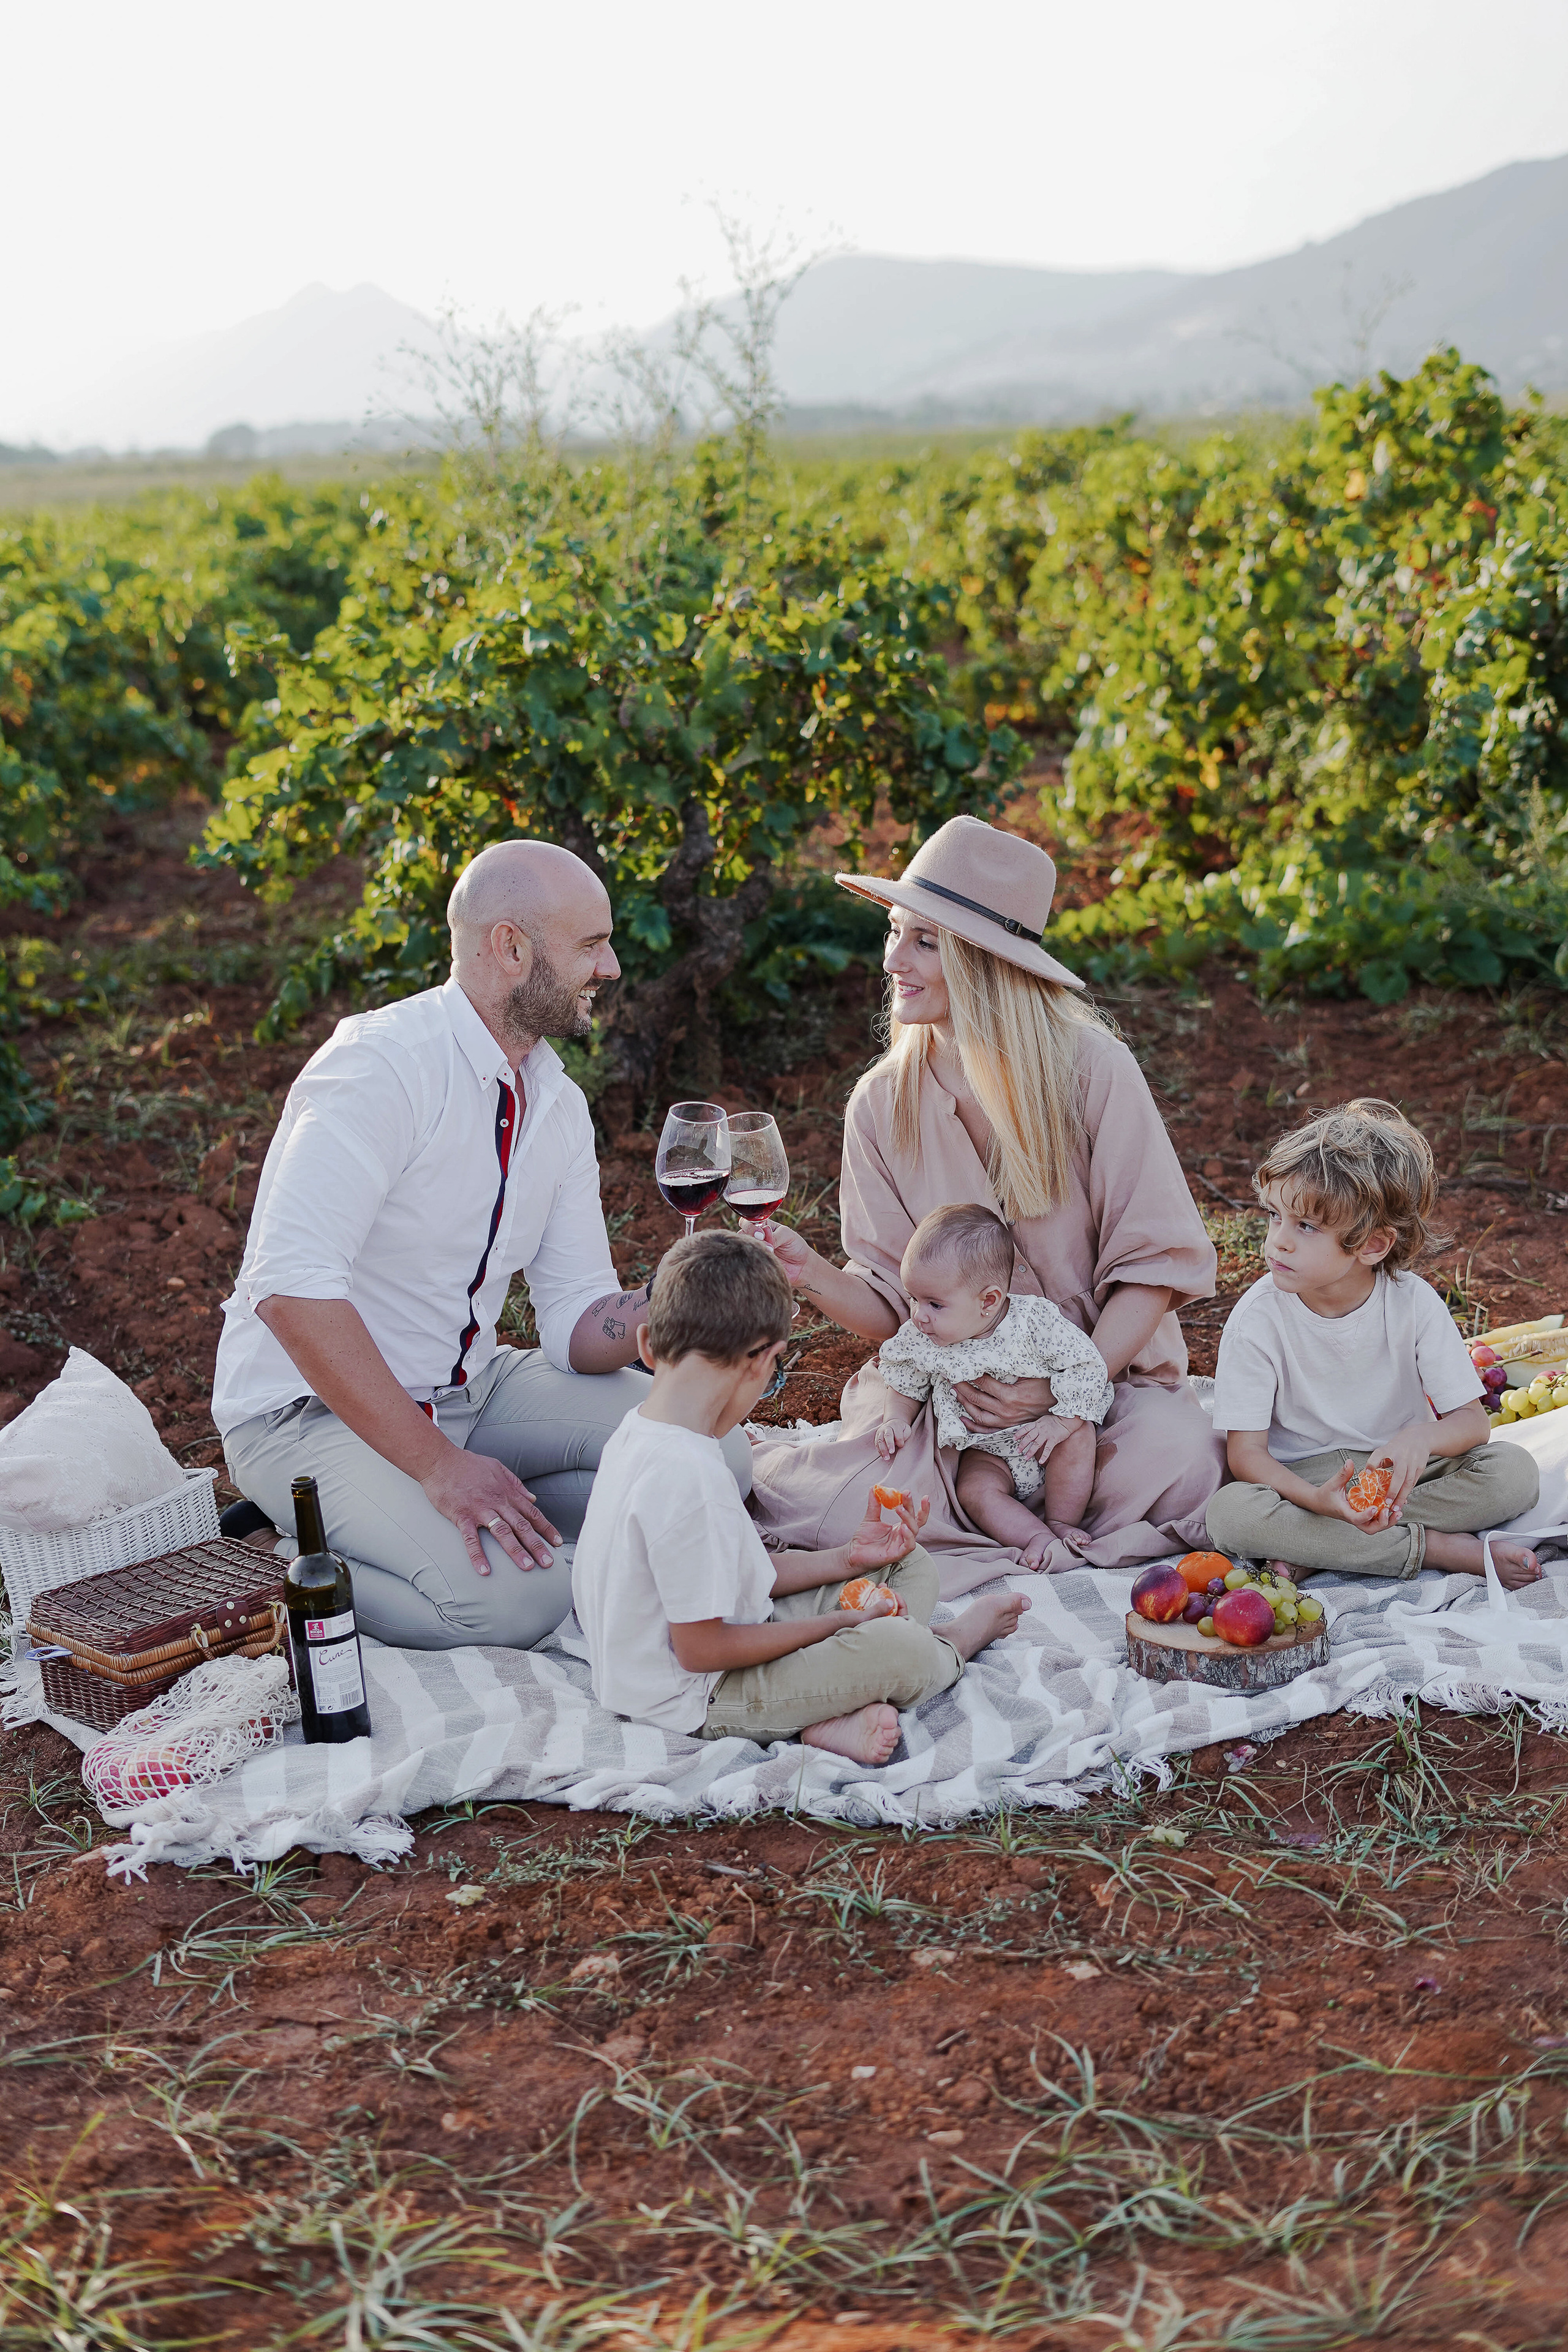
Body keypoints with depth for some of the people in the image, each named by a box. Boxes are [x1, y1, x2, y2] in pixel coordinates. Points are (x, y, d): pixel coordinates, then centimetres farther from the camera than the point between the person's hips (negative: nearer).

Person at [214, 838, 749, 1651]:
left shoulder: (558, 1105, 5)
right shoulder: (382, 1066, -21)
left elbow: (577, 1325, 4)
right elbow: (292, 1287, -31)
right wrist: (438, 1464, -32)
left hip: (468, 1386, 8)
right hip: (313, 1408, -8)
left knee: (713, 1454, -5)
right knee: (513, 1597, -29)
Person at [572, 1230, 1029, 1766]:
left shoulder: (639, 1432, 0)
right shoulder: (688, 1478, -32)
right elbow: (701, 1651, -27)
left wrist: (843, 1559, 10)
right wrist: (837, 1623, -16)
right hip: (694, 1701, -10)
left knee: (910, 1568, 10)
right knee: (899, 1649, -24)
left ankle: (835, 1718, -11)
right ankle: (952, 1645, 13)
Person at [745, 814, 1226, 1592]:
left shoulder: (1090, 1069, -10)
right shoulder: (882, 1104, -3)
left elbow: (1159, 1260, -9)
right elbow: (894, 1302, -2)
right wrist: (816, 1277, -24)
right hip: (945, 1380, 0)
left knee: (1177, 1466, -32)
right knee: (867, 1510, -30)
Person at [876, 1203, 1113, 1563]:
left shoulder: (1037, 1321, -21)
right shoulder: (917, 1342, -11)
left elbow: (1087, 1368, -18)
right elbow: (903, 1391, 6)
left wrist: (1060, 1422, -28)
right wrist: (895, 1420, -15)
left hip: (1045, 1443, -1)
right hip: (988, 1456, 1)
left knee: (1077, 1435, -28)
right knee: (974, 1491, -27)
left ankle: (1061, 1522, -14)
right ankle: (1037, 1537, -25)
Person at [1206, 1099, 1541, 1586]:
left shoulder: (1413, 1303, -11)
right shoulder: (1258, 1318, -15)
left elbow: (1471, 1420, -8)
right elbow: (1246, 1452, -15)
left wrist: (1420, 1439, -33)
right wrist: (1316, 1499, -36)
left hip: (1397, 1471, 2)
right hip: (1303, 1480, -2)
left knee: (1515, 1471, -22)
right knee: (1230, 1512, -33)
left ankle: (1320, 1551, -24)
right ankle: (1440, 1548, -27)